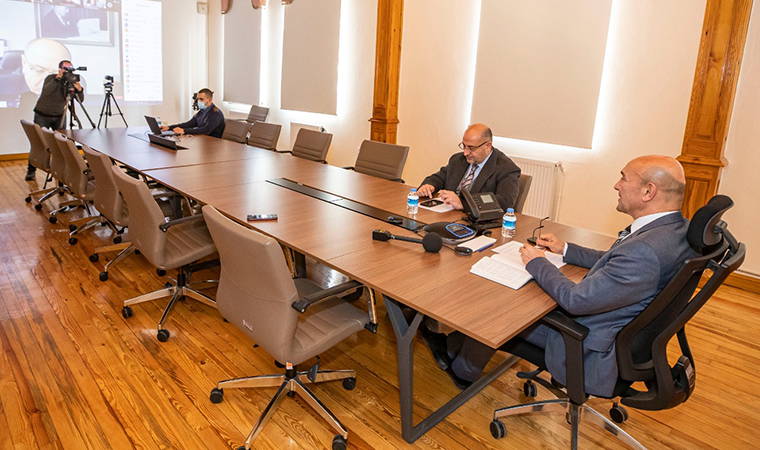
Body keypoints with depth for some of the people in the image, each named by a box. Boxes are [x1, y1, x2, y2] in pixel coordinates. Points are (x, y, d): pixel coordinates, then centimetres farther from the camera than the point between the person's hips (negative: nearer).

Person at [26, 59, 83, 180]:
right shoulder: (51, 78, -12)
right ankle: (31, 171, 1)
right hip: (42, 116, -3)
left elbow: (81, 100, -11)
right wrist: (57, 78, -35)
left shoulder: (70, 81, -3)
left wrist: (79, 90, -30)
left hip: (58, 117, 3)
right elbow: (45, 92, -32)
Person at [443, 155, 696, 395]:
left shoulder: (645, 250, -35)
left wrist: (538, 263, -13)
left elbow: (575, 300, -29)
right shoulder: (675, 227, -3)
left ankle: (463, 371, 31)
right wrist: (565, 249, 10)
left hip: (593, 348, -9)